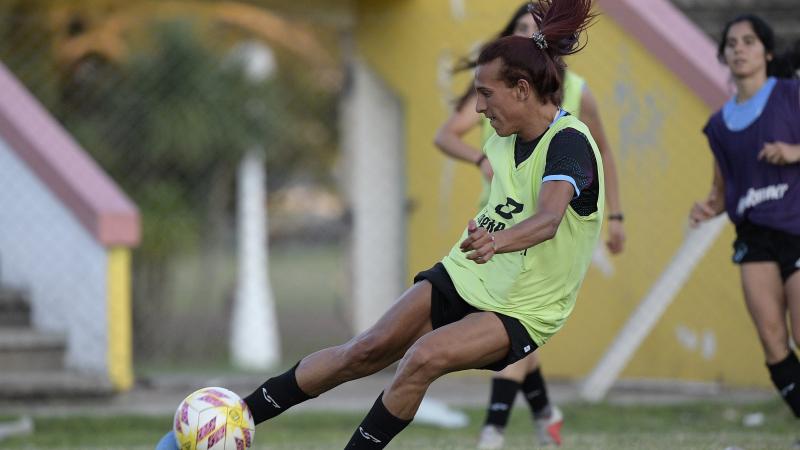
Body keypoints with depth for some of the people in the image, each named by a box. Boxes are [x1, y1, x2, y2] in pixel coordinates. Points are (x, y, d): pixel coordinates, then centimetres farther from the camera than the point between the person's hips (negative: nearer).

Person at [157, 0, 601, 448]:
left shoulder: (569, 143, -24)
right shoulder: (506, 138, 2)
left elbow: (549, 219, -43)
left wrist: (498, 241, -61)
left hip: (524, 311, -7)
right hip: (463, 277, 7)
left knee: (424, 357, -29)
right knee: (368, 349, -4)